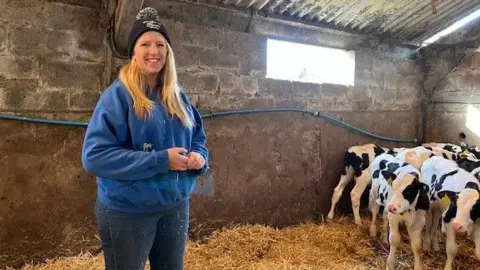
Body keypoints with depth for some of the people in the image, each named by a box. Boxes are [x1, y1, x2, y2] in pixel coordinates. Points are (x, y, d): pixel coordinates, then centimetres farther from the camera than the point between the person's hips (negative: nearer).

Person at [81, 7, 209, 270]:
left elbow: (198, 139, 14)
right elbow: (94, 156, -19)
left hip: (176, 205, 6)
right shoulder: (118, 94, -12)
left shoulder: (178, 97, 5)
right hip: (127, 211, -5)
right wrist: (161, 160, -24)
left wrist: (199, 157, -10)